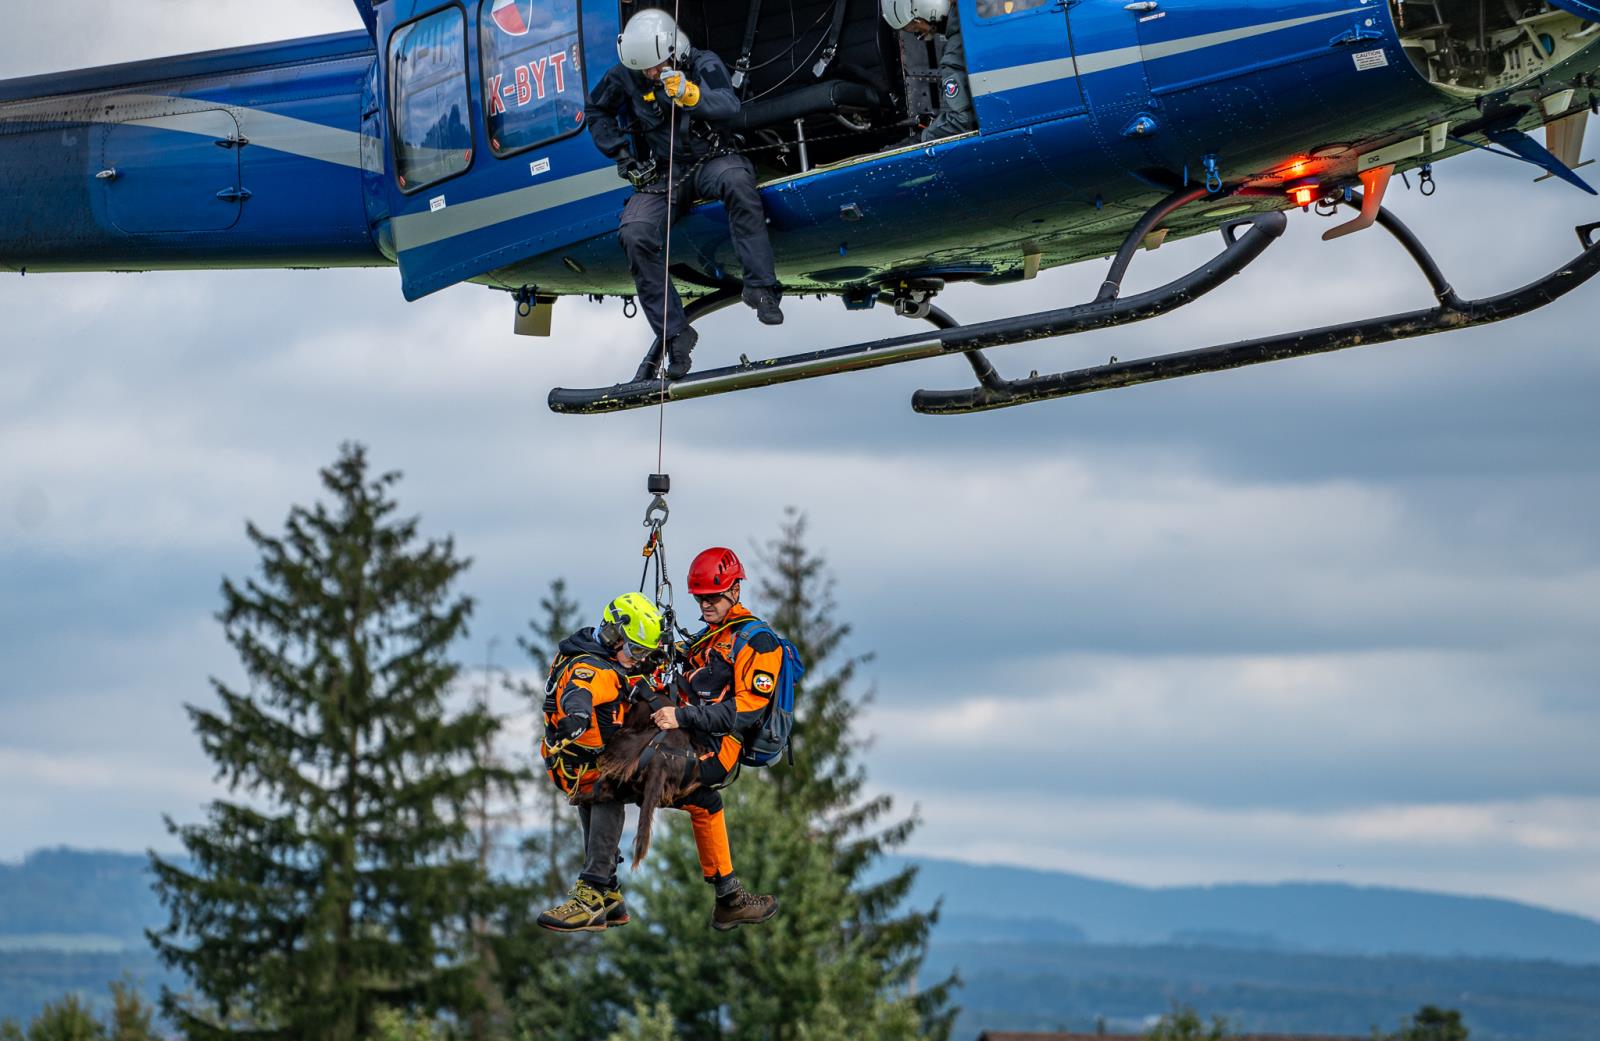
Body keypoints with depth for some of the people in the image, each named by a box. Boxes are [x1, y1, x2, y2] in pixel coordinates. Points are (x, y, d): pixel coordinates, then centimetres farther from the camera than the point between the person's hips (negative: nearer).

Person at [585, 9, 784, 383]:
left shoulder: (703, 65, -9)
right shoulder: (624, 77, -4)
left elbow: (730, 105, -26)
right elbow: (596, 112, 14)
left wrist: (689, 93, -44)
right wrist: (621, 153, 1)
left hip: (707, 162, -2)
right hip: (659, 175, 2)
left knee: (737, 179, -38)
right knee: (634, 236, -27)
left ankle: (760, 286, -35)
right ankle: (674, 334, -18)